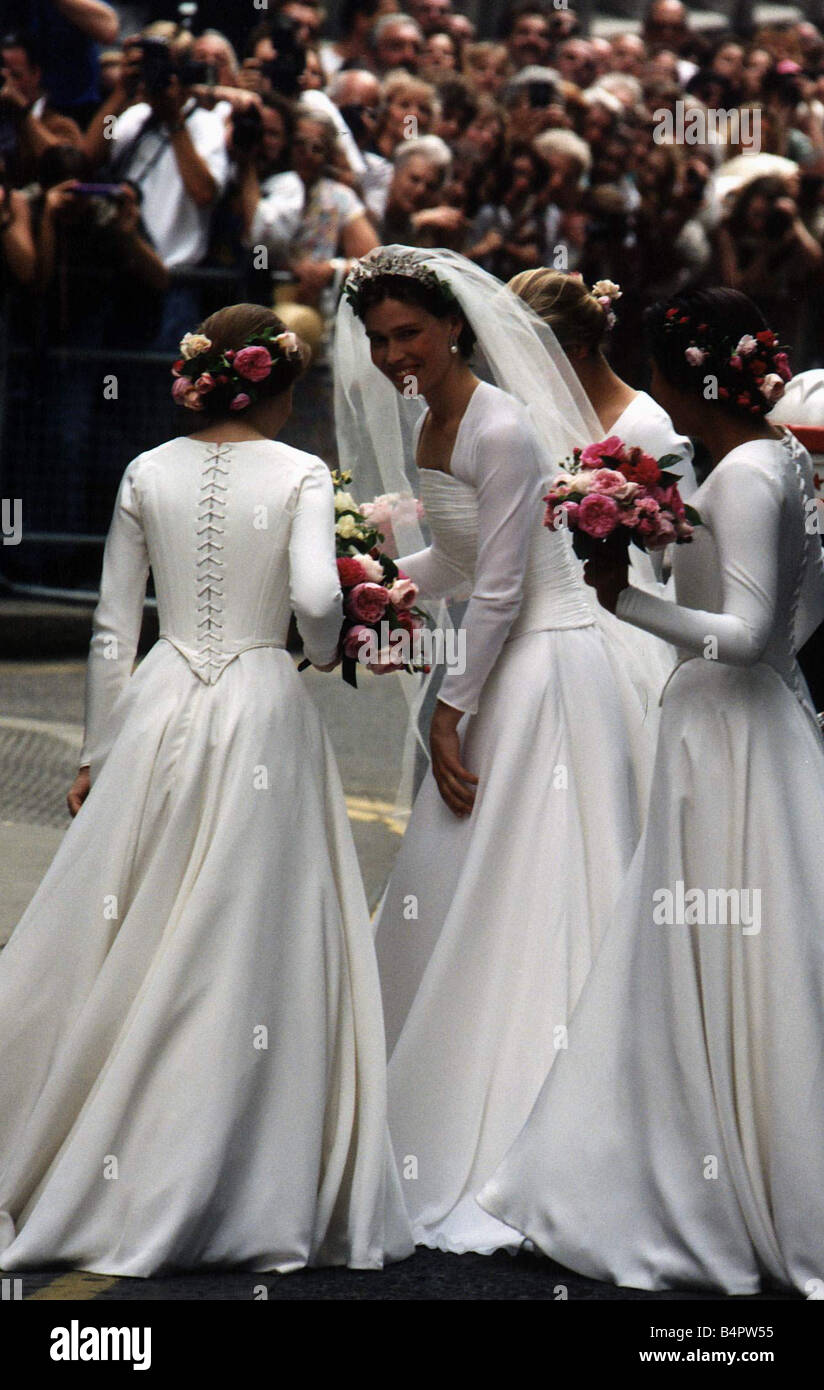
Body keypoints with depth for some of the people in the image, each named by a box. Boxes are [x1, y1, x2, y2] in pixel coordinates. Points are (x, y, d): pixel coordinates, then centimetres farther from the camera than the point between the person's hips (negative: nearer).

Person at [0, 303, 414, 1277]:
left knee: (125, 945, 7)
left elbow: (112, 630, 7)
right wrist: (324, 652, 4)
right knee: (250, 949, 1)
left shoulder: (148, 474, 6)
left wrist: (97, 756, 14)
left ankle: (82, 1185, 10)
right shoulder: (301, 474, -3)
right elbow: (315, 595, -19)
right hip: (264, 718, -3)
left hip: (158, 713, 3)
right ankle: (252, 1195, 4)